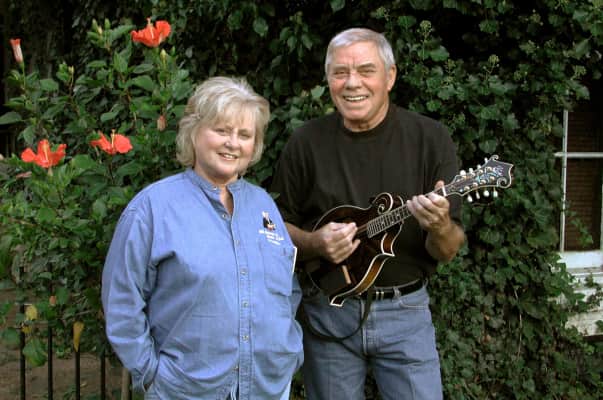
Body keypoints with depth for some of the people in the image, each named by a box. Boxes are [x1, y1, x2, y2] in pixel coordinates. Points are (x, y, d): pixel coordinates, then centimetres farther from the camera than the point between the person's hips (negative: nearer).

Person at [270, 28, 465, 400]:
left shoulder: (430, 138, -6)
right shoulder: (307, 142, -3)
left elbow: (448, 252, -4)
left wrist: (440, 227, -26)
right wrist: (314, 242, -14)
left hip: (405, 311, -1)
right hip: (327, 311, 1)